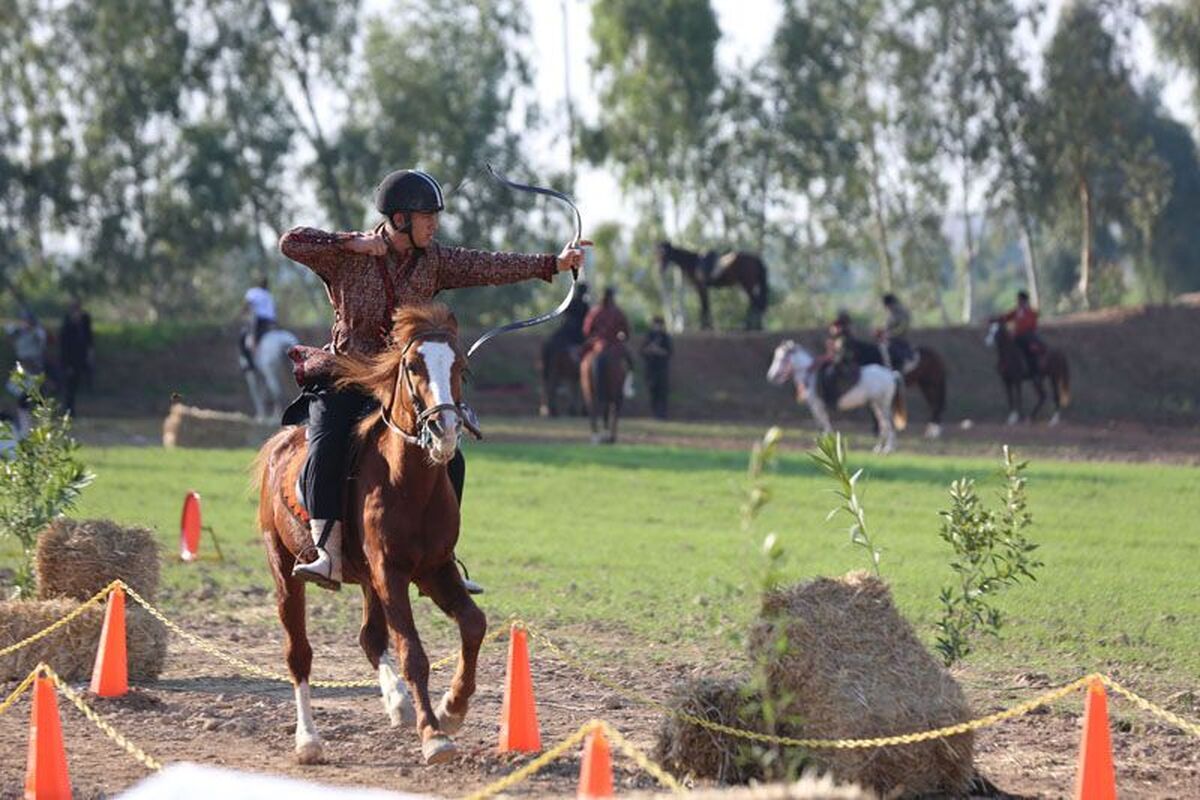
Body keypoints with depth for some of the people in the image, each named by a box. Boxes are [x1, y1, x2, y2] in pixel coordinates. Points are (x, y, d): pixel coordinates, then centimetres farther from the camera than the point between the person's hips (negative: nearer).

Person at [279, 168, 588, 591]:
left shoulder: (434, 260, 3)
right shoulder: (347, 258, -8)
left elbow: (487, 267, -4)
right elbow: (290, 242, -16)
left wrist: (553, 264, -13)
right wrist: (352, 243, -21)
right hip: (344, 381, -4)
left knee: (449, 460, -7)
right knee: (326, 450, -28)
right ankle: (328, 556, -32)